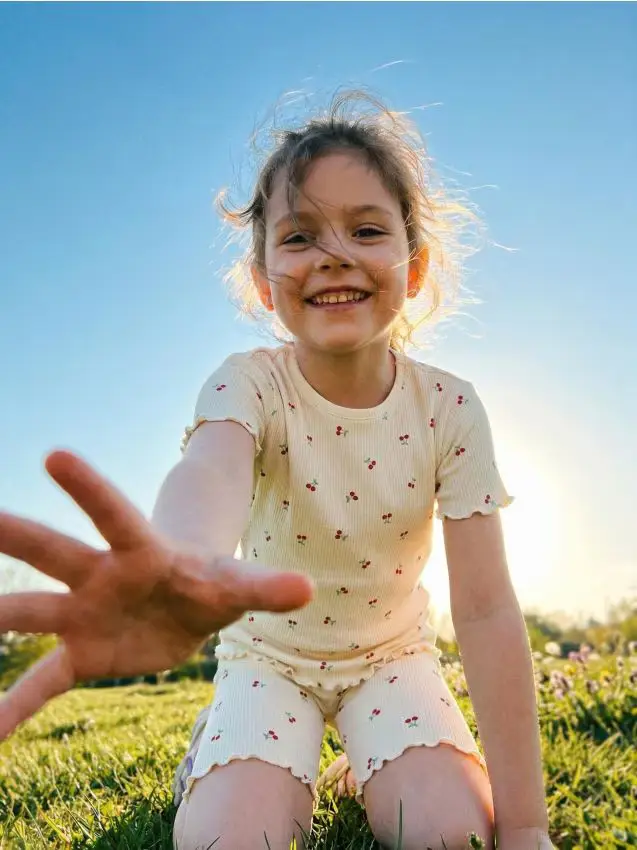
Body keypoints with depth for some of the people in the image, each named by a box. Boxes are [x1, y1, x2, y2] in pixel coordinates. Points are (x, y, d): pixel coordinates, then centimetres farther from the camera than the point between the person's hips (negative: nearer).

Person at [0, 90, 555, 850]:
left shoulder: (450, 408, -18)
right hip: (269, 655, -1)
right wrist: (182, 563, -74)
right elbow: (213, 467, -48)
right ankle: (212, 748, 16)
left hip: (391, 653, 1)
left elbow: (486, 608, -20)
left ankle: (363, 768, 16)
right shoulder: (247, 385, -22)